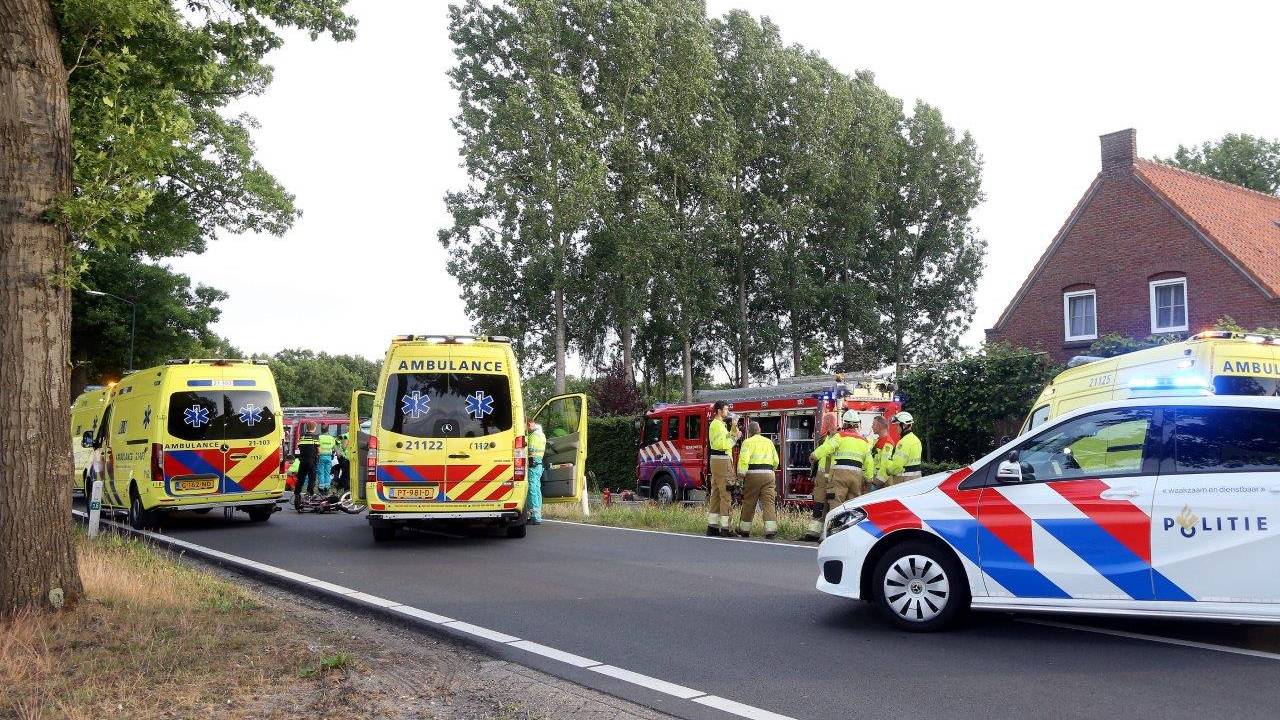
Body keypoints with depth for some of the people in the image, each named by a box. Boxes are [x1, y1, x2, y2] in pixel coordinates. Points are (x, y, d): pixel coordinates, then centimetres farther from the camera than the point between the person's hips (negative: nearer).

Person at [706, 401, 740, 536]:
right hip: (722, 460, -11)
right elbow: (724, 445, -20)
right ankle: (724, 527, -9)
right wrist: (735, 437, -9)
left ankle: (712, 526, 12)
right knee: (726, 494, -8)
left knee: (715, 494, 10)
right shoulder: (718, 425, -12)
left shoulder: (715, 424, 20)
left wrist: (732, 432, 11)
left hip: (716, 461, 11)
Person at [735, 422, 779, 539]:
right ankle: (770, 530, -13)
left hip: (753, 474, -3)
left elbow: (744, 459, -11)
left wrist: (741, 473, -10)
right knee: (769, 503, -1)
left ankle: (744, 530, 17)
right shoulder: (769, 442, 18)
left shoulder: (748, 442, 3)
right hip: (768, 474, 3)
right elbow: (776, 461, 17)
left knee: (748, 503, 7)